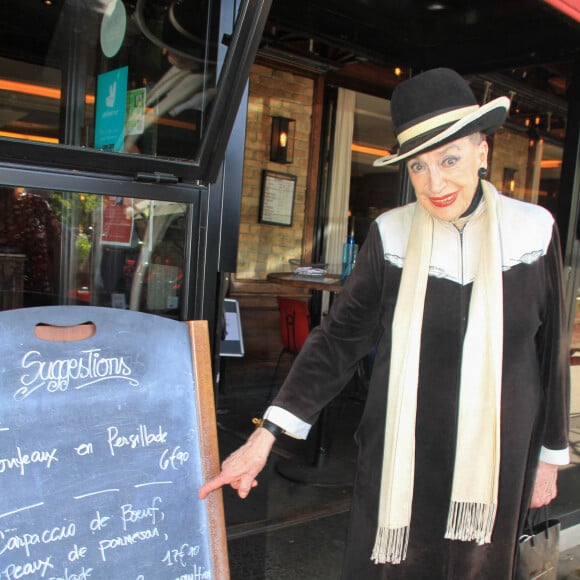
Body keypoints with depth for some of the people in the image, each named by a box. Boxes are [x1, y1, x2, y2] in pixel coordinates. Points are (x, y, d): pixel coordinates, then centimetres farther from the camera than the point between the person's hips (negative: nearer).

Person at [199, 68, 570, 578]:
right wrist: (265, 437, -13)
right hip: (401, 460, 0)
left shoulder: (533, 230, -6)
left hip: (496, 460, 1)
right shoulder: (392, 235, -8)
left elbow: (551, 349, 3)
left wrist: (549, 456, 9)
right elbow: (339, 339, -7)